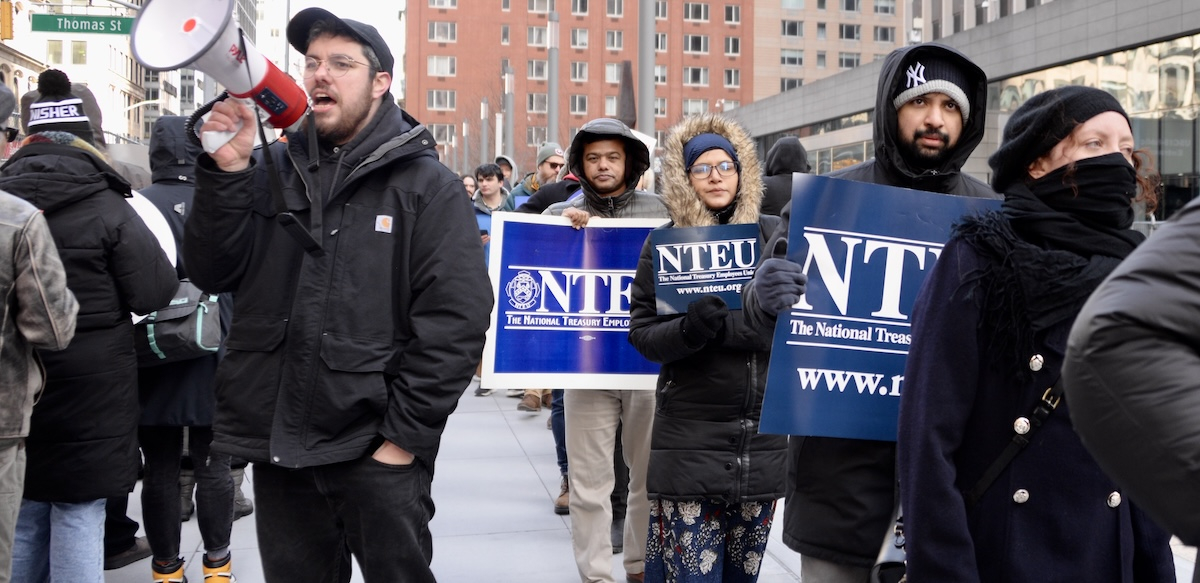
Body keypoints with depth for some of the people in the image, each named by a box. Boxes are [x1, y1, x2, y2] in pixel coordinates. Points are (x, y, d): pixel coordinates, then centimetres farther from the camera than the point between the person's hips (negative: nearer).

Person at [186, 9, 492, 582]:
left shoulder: (427, 185, -2)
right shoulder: (271, 169, 10)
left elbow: (456, 318, -9)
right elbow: (211, 273, 3)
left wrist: (406, 433, -13)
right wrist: (227, 171, -11)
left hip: (377, 450, -4)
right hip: (278, 443, 4)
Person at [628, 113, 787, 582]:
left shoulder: (773, 235, 6)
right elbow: (642, 333, -1)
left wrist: (723, 327, -12)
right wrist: (689, 331, -21)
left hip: (763, 436, 2)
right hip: (691, 439, -2)